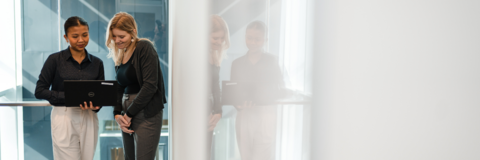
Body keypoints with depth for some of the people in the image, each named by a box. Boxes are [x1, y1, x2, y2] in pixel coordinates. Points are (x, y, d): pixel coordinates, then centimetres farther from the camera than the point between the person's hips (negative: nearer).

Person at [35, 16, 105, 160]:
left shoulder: (97, 63, 6)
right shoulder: (55, 60, -2)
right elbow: (40, 91, -5)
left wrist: (95, 105, -13)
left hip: (89, 119, 3)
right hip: (64, 117, -3)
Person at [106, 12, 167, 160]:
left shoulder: (144, 48, -8)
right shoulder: (119, 55, 15)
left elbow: (150, 85, -16)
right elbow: (119, 88, 16)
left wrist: (129, 113, -11)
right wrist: (117, 114, 0)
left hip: (146, 114, -7)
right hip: (127, 116, 8)